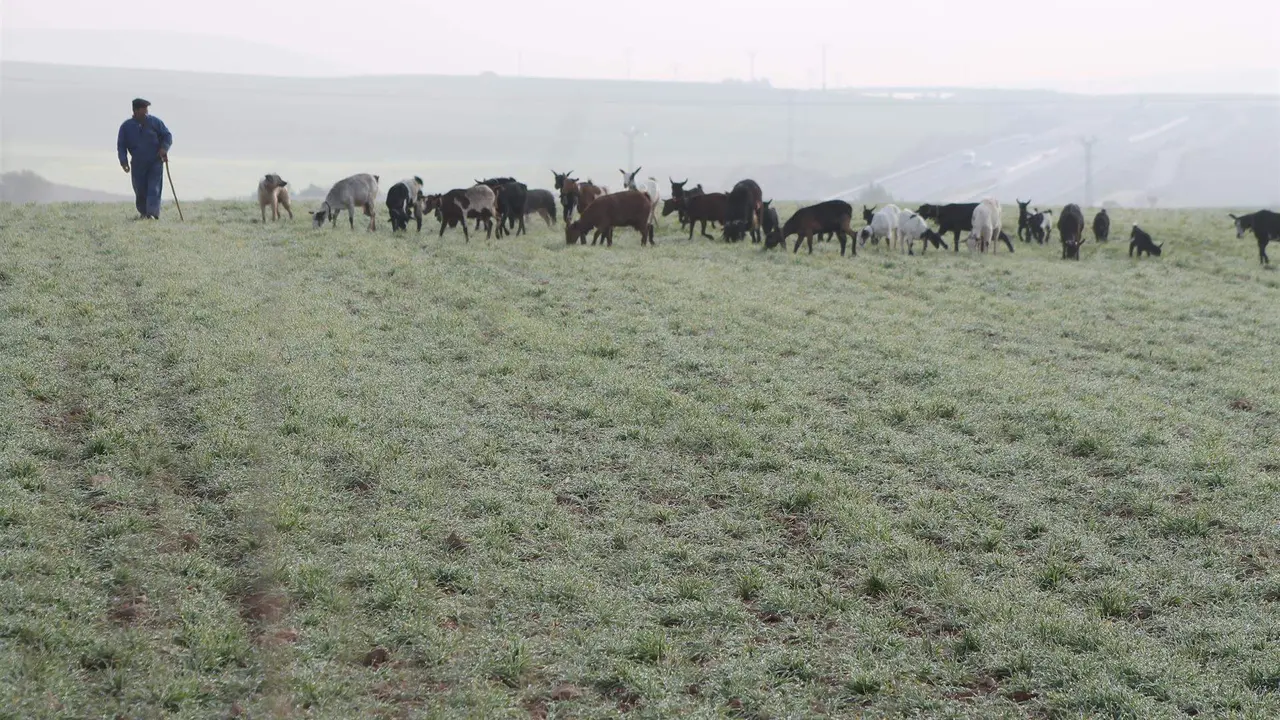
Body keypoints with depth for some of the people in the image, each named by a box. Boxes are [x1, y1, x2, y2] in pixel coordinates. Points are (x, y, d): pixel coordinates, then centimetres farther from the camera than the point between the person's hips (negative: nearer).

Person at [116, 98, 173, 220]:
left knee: (154, 189, -13)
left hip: (155, 162, -1)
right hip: (138, 164, 1)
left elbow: (167, 135, 4)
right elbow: (121, 145, 5)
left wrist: (164, 148, -15)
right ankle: (143, 213, 26)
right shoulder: (126, 126, 1)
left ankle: (152, 214, -21)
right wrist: (123, 161, -9)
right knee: (140, 191, 5)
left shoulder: (155, 121, -1)